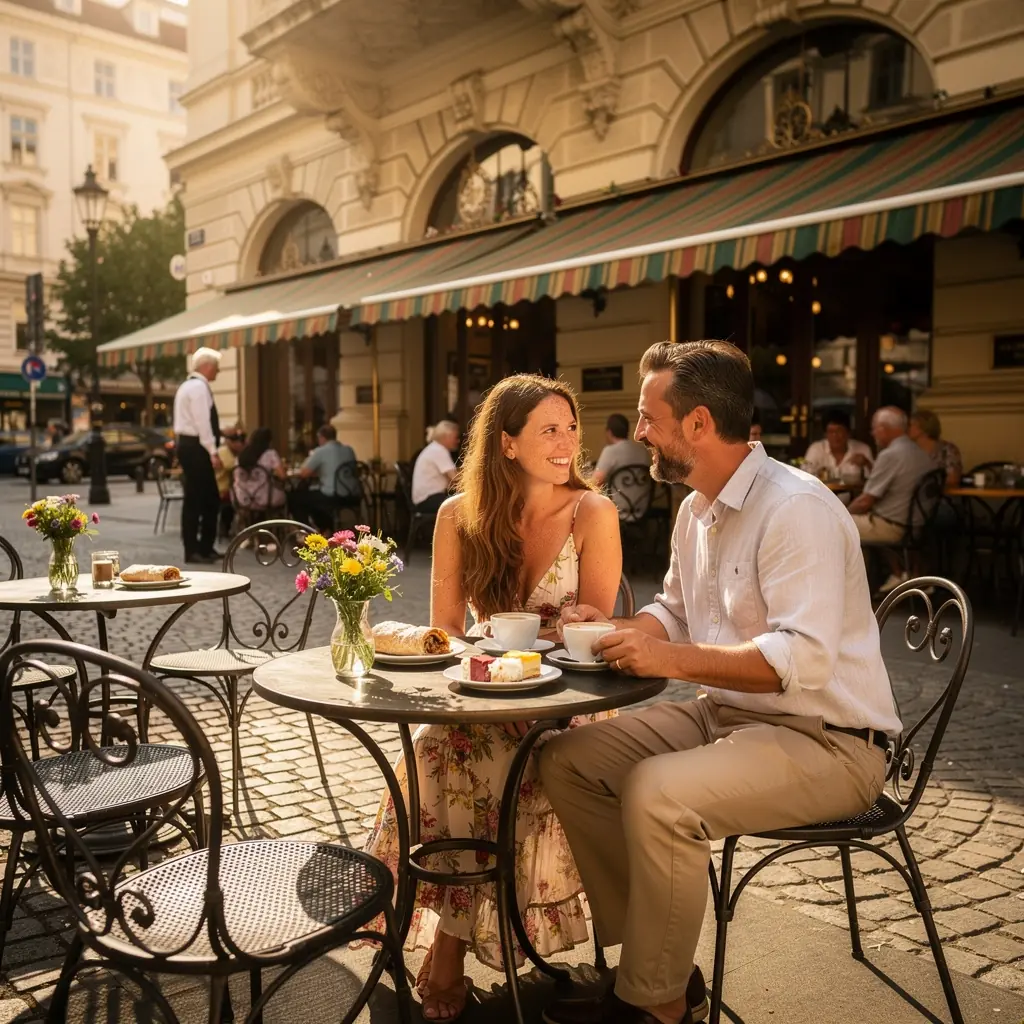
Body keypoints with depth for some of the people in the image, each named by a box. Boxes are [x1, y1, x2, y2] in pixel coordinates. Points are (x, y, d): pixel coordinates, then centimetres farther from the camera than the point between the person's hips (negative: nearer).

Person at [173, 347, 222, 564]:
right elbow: (202, 422, -21)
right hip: (195, 447, -11)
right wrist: (213, 451, -21)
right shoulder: (198, 387, -14)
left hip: (189, 444, 11)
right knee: (195, 499, -4)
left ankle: (205, 547, 20)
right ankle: (192, 550, 3)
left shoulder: (189, 385, 20)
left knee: (210, 498, 14)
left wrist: (218, 432, 22)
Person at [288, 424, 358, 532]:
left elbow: (302, 474, -3)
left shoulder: (320, 451, -7)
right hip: (352, 498, 7)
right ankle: (327, 530, 33)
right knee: (314, 494, 34)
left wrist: (309, 458, 15)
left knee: (294, 497, 12)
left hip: (332, 499, -7)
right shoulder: (349, 450, 12)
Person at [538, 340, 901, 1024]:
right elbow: (674, 612, 22)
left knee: (656, 793, -31)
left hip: (826, 740, -9)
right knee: (566, 760, -1)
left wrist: (671, 659, -27)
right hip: (725, 714, 9)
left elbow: (803, 657, -29)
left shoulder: (795, 507, -20)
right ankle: (661, 964, 6)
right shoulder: (697, 509, 8)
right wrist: (614, 629, 2)